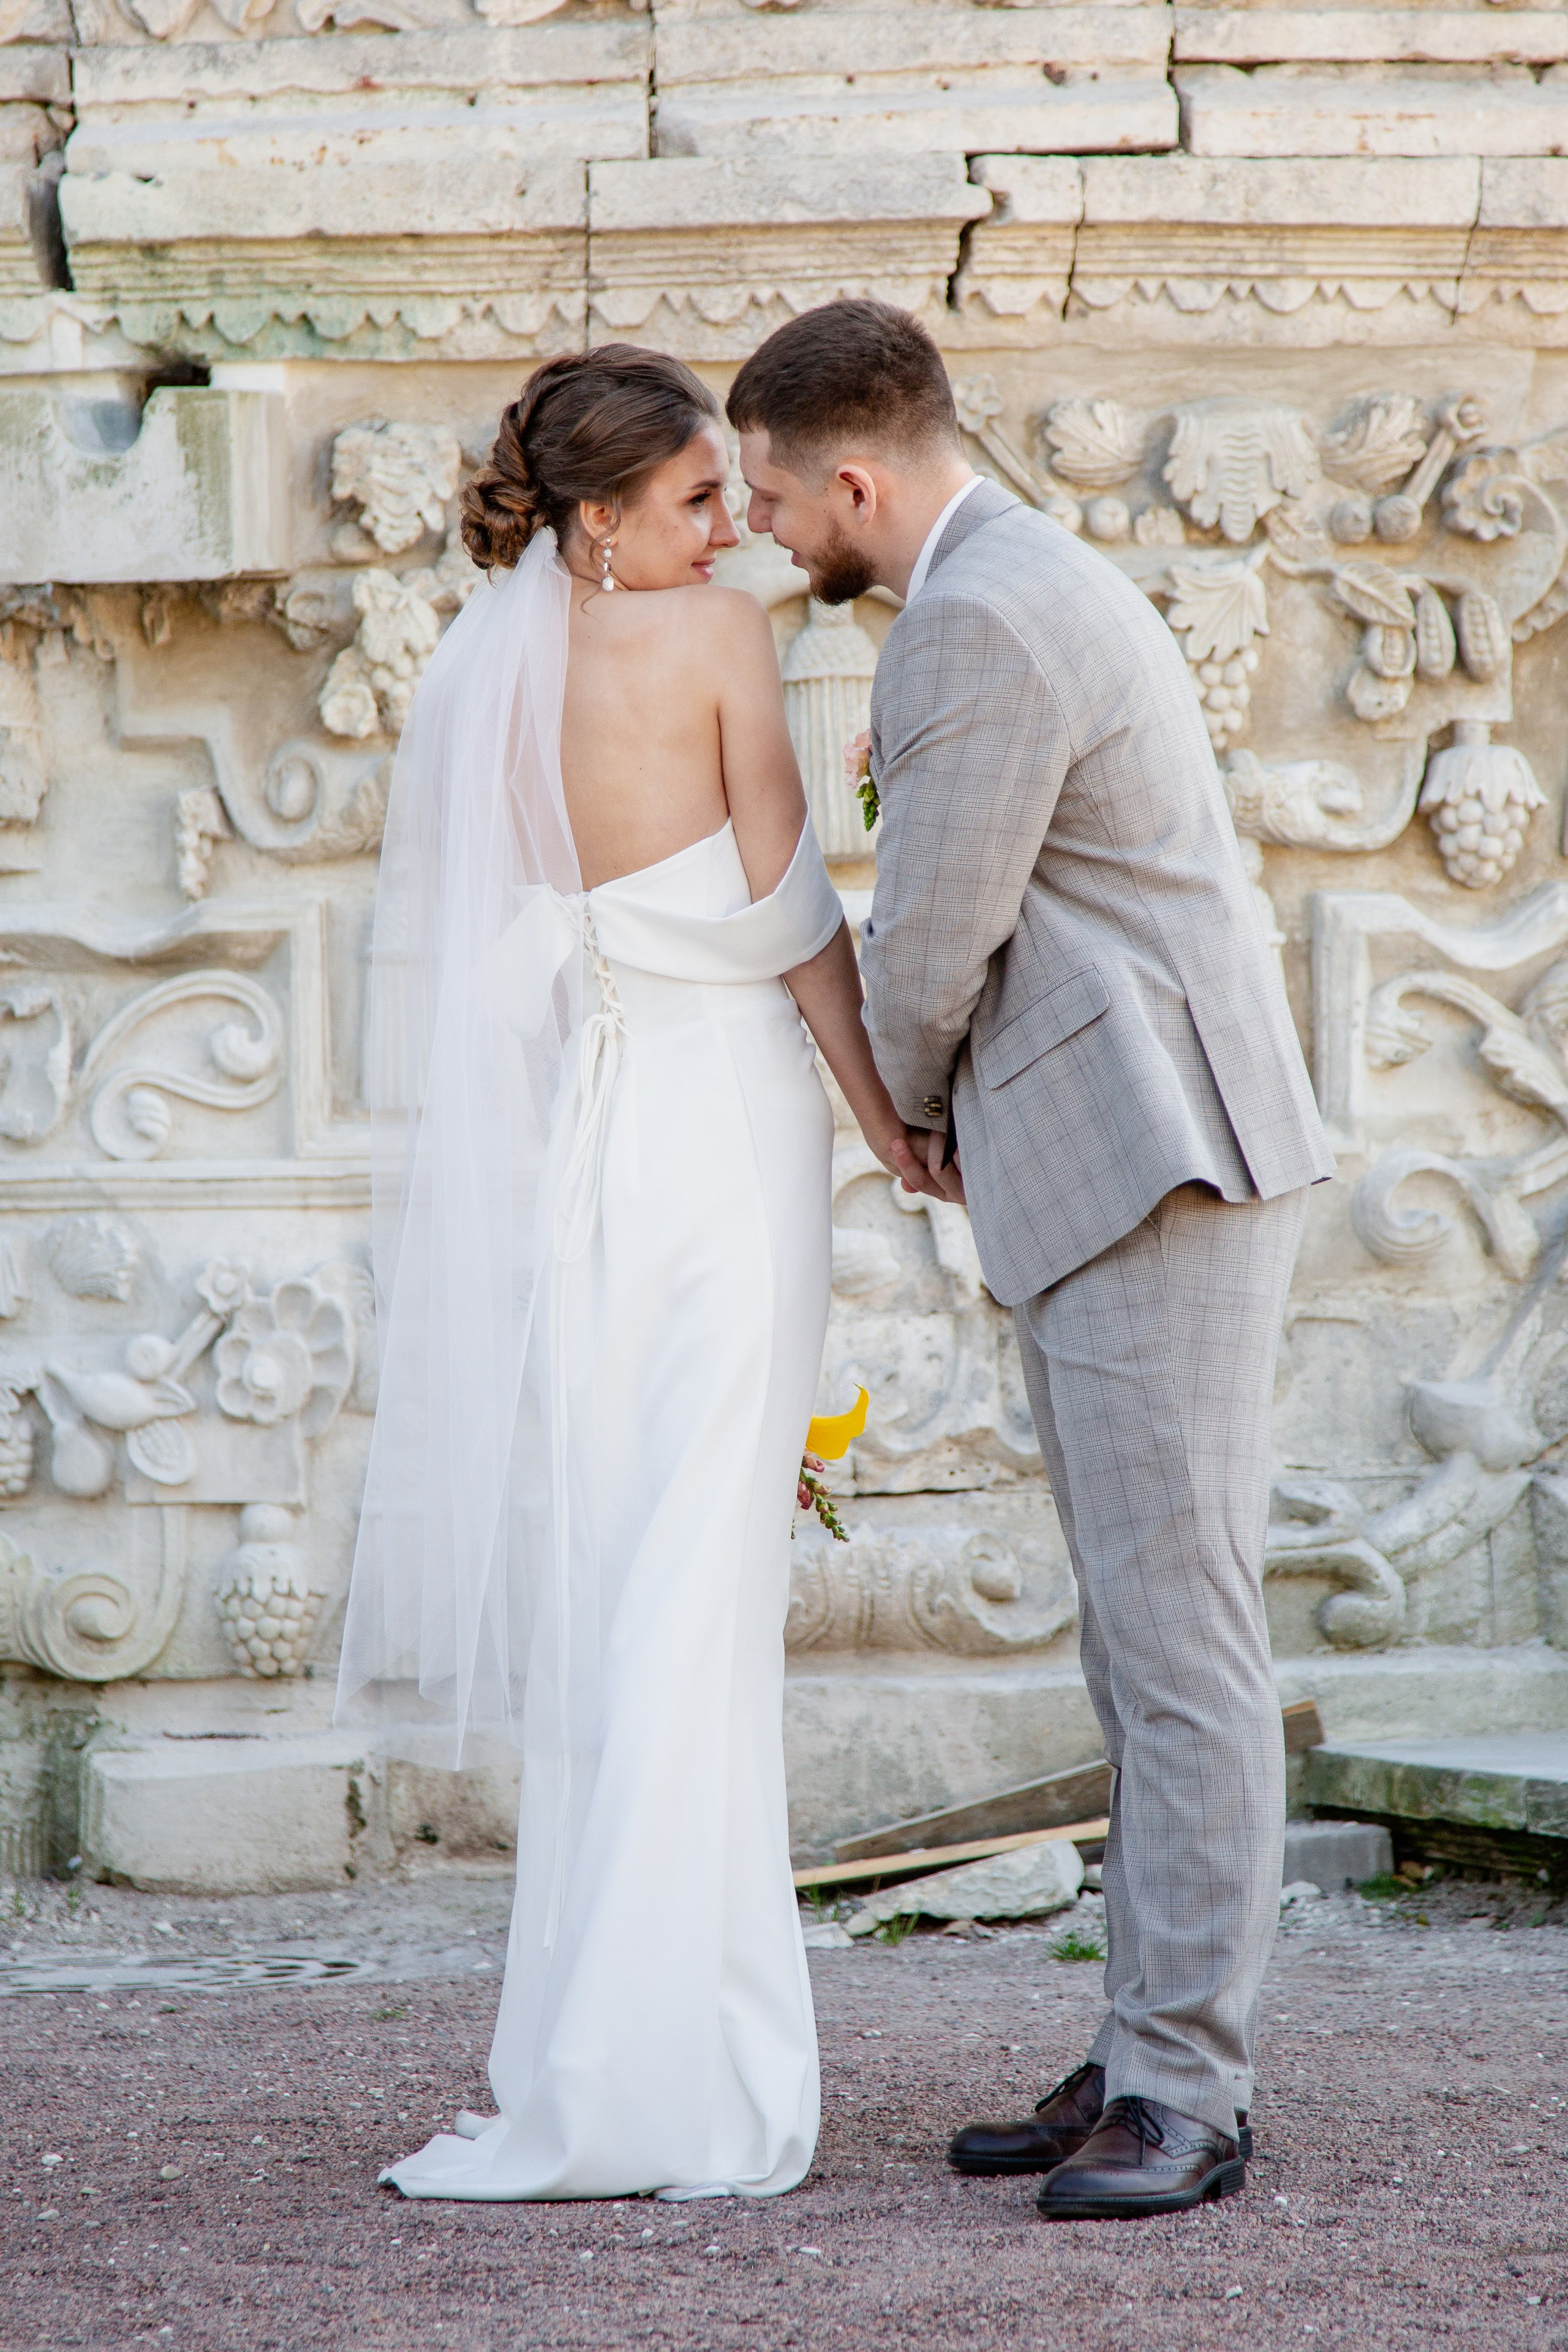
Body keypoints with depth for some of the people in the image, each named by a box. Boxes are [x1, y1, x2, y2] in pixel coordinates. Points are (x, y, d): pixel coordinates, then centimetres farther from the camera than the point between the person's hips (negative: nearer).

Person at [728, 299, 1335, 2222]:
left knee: (1181, 1637, -9)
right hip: (1096, 1185, 11)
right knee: (1143, 1648, 10)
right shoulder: (1043, 584, 19)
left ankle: (1182, 2092, -7)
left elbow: (924, 954, -14)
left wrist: (918, 1113, 5)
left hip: (1161, 1170, -11)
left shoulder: (976, 628, -15)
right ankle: (1151, 2059, 13)